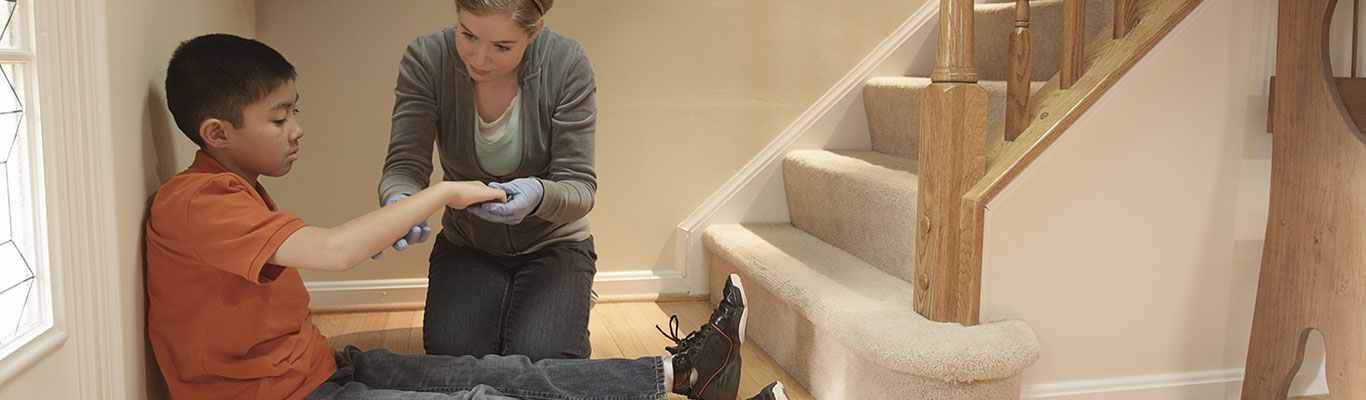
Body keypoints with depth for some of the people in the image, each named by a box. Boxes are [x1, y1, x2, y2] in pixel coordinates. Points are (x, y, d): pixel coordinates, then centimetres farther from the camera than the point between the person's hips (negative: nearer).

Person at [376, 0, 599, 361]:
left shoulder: (567, 64, -20)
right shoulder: (425, 59, -16)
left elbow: (580, 187, -19)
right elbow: (405, 165, -17)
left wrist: (540, 195, -44)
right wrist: (398, 201, -43)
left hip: (552, 243, -1)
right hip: (465, 244, 2)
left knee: (538, 360, -23)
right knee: (450, 353, -20)